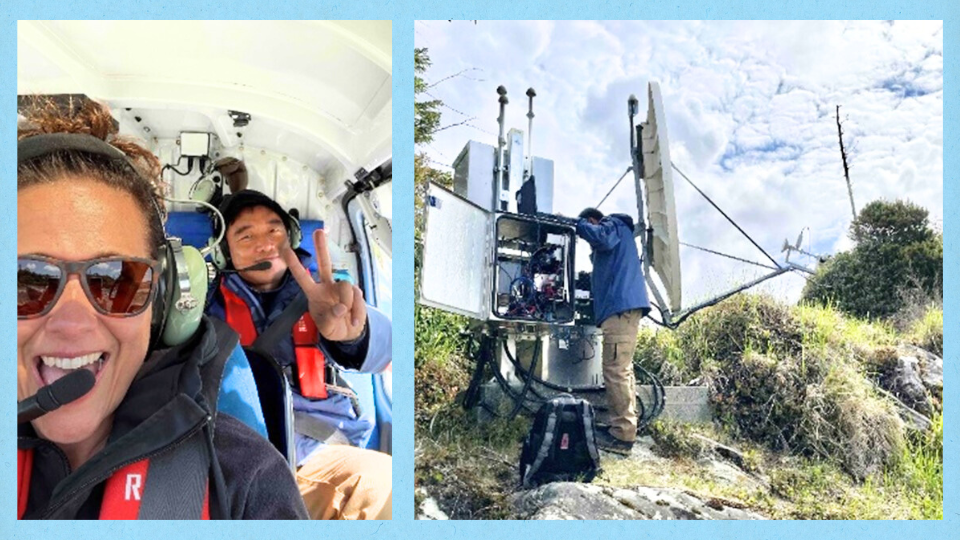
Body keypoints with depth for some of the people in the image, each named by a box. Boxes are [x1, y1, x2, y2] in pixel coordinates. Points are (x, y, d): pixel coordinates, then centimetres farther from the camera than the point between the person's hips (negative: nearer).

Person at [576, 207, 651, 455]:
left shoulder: (614, 224, 3)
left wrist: (577, 225, -9)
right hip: (621, 308, 11)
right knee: (622, 370, 14)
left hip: (621, 307, -11)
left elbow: (603, 238, -22)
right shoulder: (613, 234, 31)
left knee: (616, 371, -13)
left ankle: (622, 436, -13)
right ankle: (624, 427, 20)